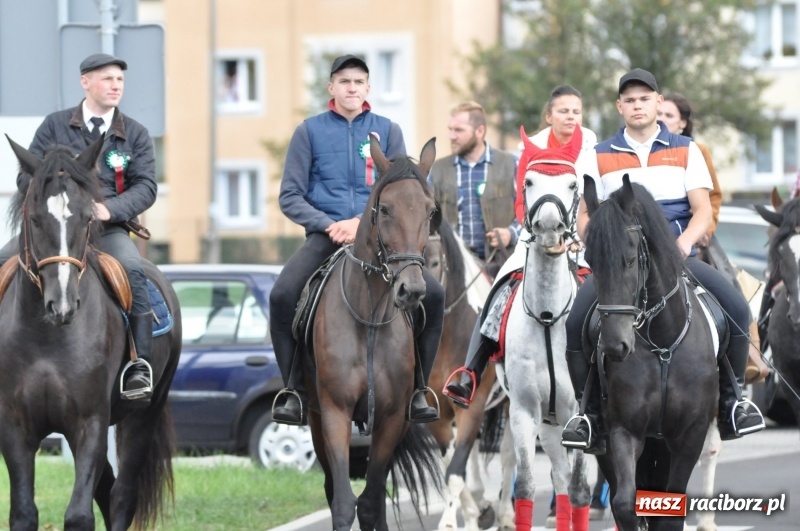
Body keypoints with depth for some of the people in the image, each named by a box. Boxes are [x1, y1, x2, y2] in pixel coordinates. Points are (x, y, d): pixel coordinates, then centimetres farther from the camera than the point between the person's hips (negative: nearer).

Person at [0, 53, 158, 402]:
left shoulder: (135, 134, 10)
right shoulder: (55, 126, 10)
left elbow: (146, 186, -1)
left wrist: (109, 209, -20)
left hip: (107, 228, -2)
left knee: (132, 270, -32)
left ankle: (140, 364, -29)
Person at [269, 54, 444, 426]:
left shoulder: (387, 131, 11)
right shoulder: (310, 131, 7)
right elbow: (290, 197, 5)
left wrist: (364, 222, -11)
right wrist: (329, 225, -11)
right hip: (325, 237, -1)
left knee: (433, 295, -19)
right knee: (282, 296, -28)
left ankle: (416, 391, -7)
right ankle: (294, 390, -15)